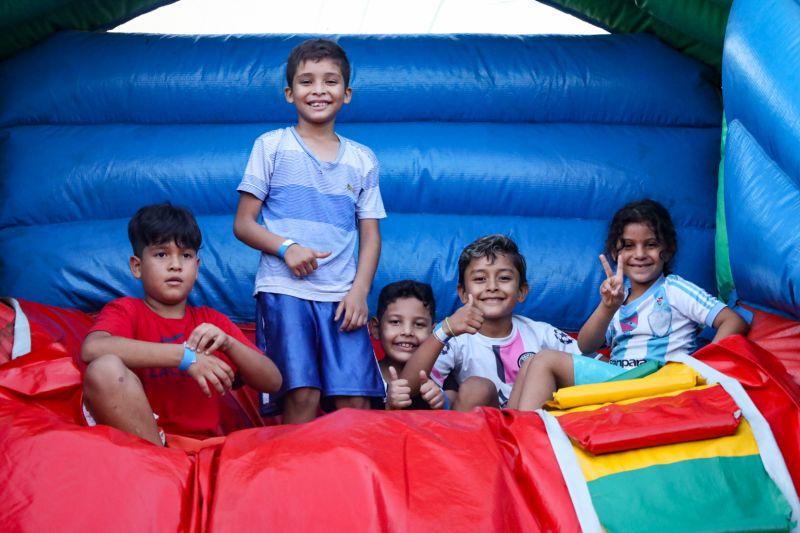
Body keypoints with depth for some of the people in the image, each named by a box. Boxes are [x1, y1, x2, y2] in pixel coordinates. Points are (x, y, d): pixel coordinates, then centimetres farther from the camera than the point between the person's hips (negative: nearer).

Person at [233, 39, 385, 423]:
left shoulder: (362, 159, 15)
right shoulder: (271, 146, 7)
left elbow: (370, 236, 13)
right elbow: (243, 224, 5)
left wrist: (359, 291, -3)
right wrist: (285, 247, -13)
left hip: (342, 296, 2)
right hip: (284, 290, -2)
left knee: (355, 400, -8)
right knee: (302, 395, -15)